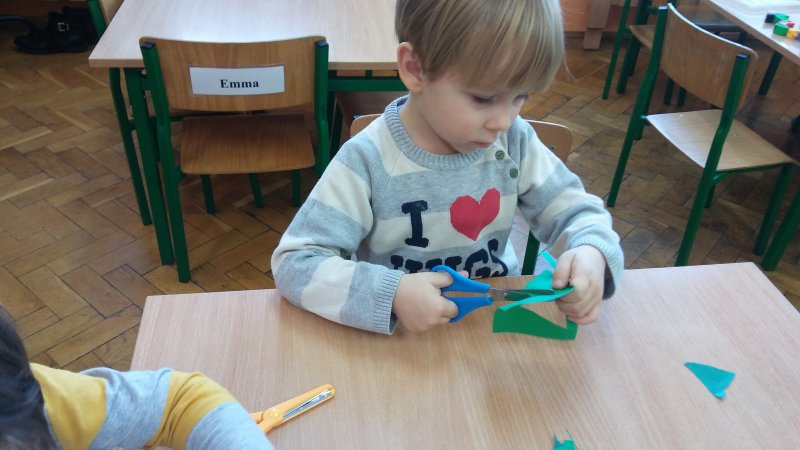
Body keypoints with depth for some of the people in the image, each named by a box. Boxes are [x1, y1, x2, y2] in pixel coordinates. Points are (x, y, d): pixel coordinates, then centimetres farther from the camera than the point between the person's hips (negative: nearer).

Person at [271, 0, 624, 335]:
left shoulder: (514, 140, -8)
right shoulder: (367, 162, -20)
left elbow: (576, 211, 1)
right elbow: (294, 265, -19)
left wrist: (591, 253, -21)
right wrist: (391, 293, -32)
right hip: (403, 339, -2)